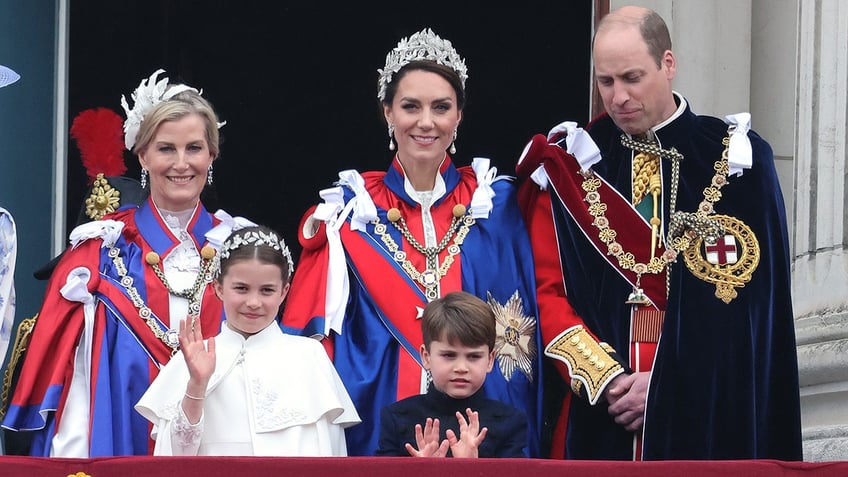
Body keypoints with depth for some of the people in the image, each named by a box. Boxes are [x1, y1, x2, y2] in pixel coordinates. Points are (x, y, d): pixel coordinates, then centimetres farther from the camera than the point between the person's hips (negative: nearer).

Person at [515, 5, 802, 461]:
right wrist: (606, 377, -12)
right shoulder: (569, 164, 5)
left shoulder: (736, 161, 1)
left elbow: (749, 302, -4)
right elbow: (546, 292, 1)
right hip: (597, 414, 1)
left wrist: (670, 384, -12)